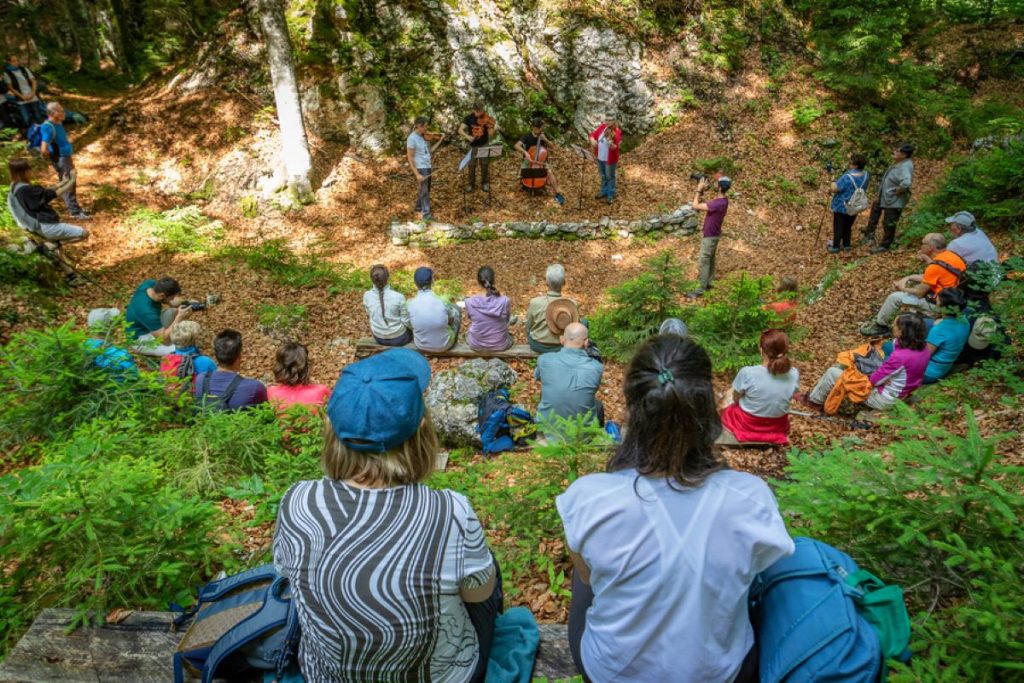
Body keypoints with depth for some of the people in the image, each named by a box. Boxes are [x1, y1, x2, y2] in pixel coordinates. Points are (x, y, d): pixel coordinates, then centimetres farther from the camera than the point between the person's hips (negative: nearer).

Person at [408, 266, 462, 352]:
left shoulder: (410, 305, -22)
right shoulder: (443, 302, -26)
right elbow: (451, 321, -7)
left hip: (421, 346, 2)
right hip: (445, 345, -2)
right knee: (456, 309, 22)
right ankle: (454, 340, 44)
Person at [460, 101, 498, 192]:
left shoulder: (487, 119, -8)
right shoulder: (469, 118, -7)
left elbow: (490, 133, -14)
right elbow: (460, 130, -14)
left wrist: (494, 128, -34)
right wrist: (467, 136, -32)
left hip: (484, 145, 0)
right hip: (473, 145, 0)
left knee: (485, 164, 0)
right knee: (471, 165, 1)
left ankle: (485, 183, 19)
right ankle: (471, 184, 18)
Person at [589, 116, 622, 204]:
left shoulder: (616, 133, -23)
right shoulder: (602, 127, -7)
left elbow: (615, 147, -31)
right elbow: (593, 134, 2)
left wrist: (611, 144, -53)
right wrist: (592, 140, -20)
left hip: (610, 159, -6)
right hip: (600, 157, 6)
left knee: (610, 177, 11)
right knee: (603, 175, 24)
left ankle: (611, 195, 28)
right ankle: (604, 191, 44)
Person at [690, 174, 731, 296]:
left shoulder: (719, 203, -31)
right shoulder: (722, 200, 0)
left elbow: (696, 206, -29)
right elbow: (704, 204, 12)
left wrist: (699, 190, -19)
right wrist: (701, 192, -3)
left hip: (710, 236, -10)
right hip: (713, 234, 10)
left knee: (704, 261, -3)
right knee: (710, 259, 20)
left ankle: (701, 289, 4)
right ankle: (708, 282, 33)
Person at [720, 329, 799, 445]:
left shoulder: (747, 373, -28)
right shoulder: (794, 375, -17)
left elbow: (736, 399, -10)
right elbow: (781, 398, 0)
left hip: (744, 427, -3)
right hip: (776, 431, 4)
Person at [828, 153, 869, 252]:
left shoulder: (847, 177, -30)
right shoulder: (866, 175, -7)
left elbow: (834, 189, -25)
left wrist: (833, 184, -4)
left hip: (842, 207, -6)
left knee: (838, 227, 10)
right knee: (848, 226, 22)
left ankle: (835, 247, 20)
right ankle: (846, 245, 33)